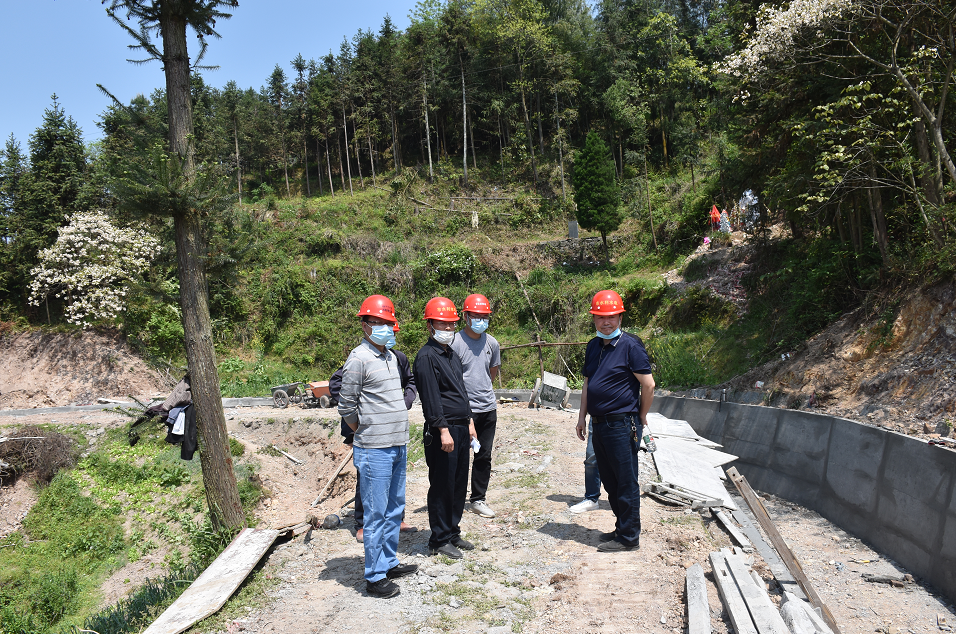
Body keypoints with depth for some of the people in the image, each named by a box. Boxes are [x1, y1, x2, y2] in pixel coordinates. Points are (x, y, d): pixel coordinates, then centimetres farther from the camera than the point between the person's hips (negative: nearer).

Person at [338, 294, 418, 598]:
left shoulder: (391, 357, 13)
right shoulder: (359, 359, -13)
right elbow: (346, 407, -11)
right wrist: (367, 434, -1)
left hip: (398, 447, 8)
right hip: (374, 451, -8)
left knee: (395, 508, 16)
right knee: (376, 514, -1)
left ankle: (389, 563, 30)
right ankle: (374, 577, 9)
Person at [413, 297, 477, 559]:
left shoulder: (452, 355, 17)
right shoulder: (426, 356, -11)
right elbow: (431, 398, -17)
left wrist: (469, 422, 20)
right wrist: (443, 430, -20)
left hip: (461, 428, 9)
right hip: (441, 431, -9)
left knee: (459, 485, 15)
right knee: (442, 486, 0)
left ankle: (453, 533, 28)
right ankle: (439, 540, 11)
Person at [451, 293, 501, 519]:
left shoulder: (492, 343, 7)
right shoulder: (456, 343, -10)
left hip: (488, 409, 6)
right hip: (465, 410, -5)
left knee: (484, 456, 12)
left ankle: (478, 500, 24)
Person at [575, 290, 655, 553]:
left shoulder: (630, 345, -10)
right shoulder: (593, 346, 13)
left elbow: (648, 384, -11)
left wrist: (640, 417, -1)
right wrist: (582, 418, 17)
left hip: (622, 425, -8)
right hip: (599, 426, 8)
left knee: (626, 483, 1)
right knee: (610, 482, 16)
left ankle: (628, 537, 12)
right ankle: (622, 528, 29)